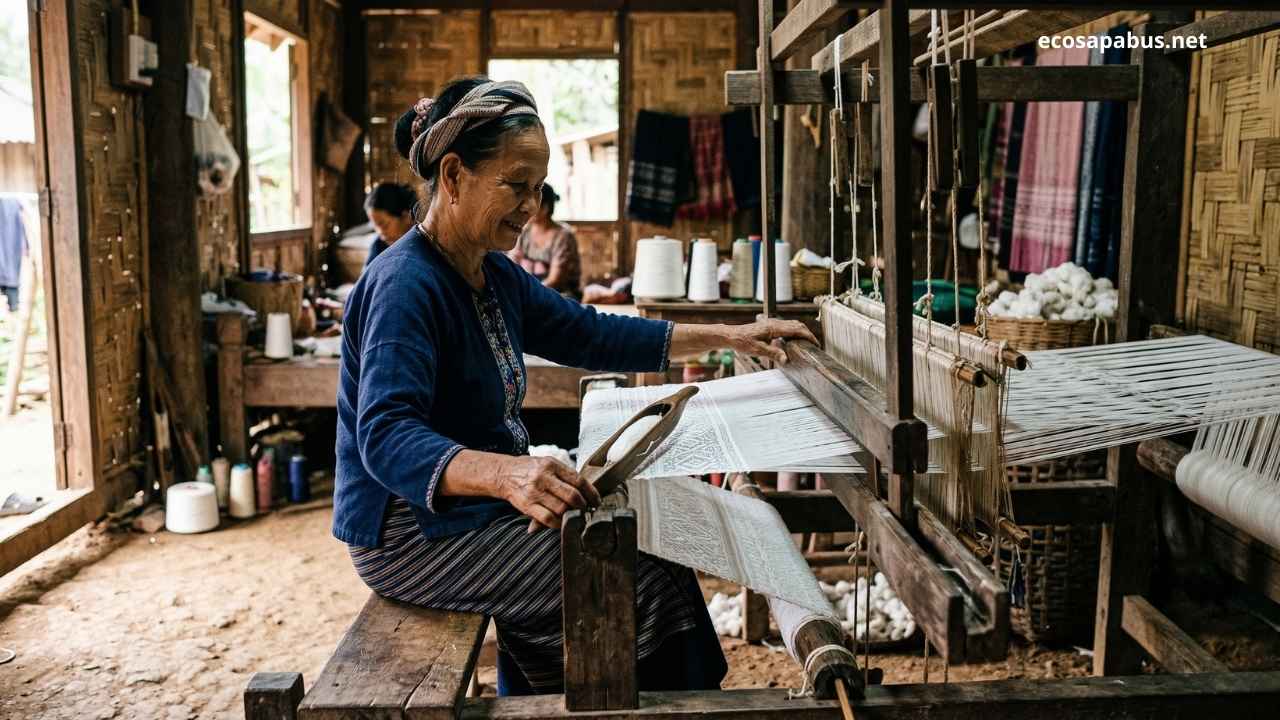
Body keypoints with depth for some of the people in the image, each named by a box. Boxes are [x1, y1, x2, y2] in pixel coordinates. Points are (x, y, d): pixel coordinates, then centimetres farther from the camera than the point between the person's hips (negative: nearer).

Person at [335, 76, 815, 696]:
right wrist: (504, 472, -51)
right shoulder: (405, 284, -23)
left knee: (643, 543, 8)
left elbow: (591, 335, 11)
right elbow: (387, 437, -33)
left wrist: (728, 336, 6)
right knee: (646, 576, -12)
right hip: (413, 535, -9)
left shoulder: (493, 274, 7)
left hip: (473, 506, 9)